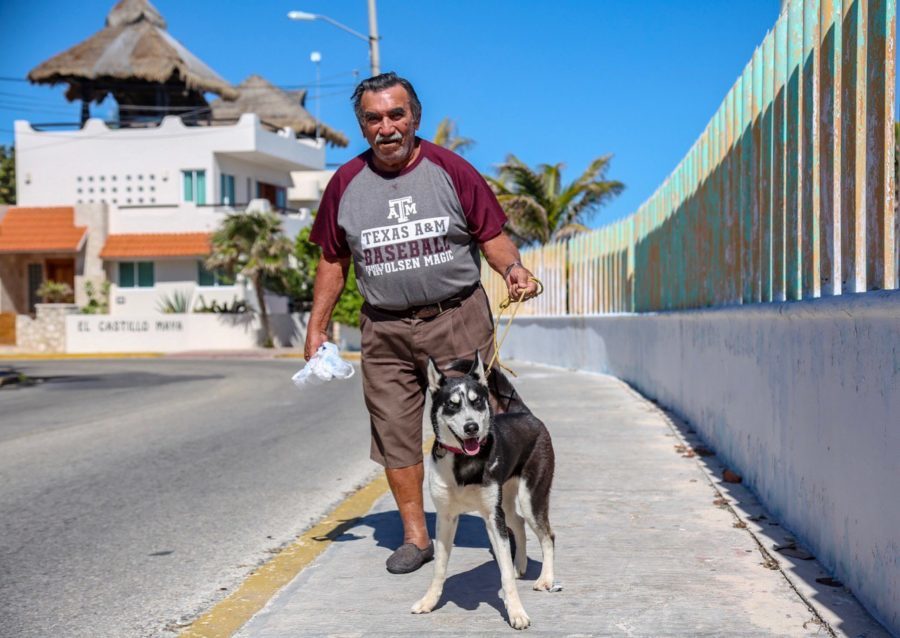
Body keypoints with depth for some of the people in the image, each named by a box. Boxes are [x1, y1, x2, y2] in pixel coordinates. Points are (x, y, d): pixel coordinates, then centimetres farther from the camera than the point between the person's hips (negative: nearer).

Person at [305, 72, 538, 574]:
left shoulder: (451, 170, -2)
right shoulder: (346, 184, 5)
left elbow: (493, 235, 1)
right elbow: (333, 261, 13)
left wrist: (513, 268, -19)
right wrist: (317, 326, 10)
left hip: (458, 318, -2)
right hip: (385, 331, 3)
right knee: (395, 435, 4)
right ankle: (415, 536, 17)